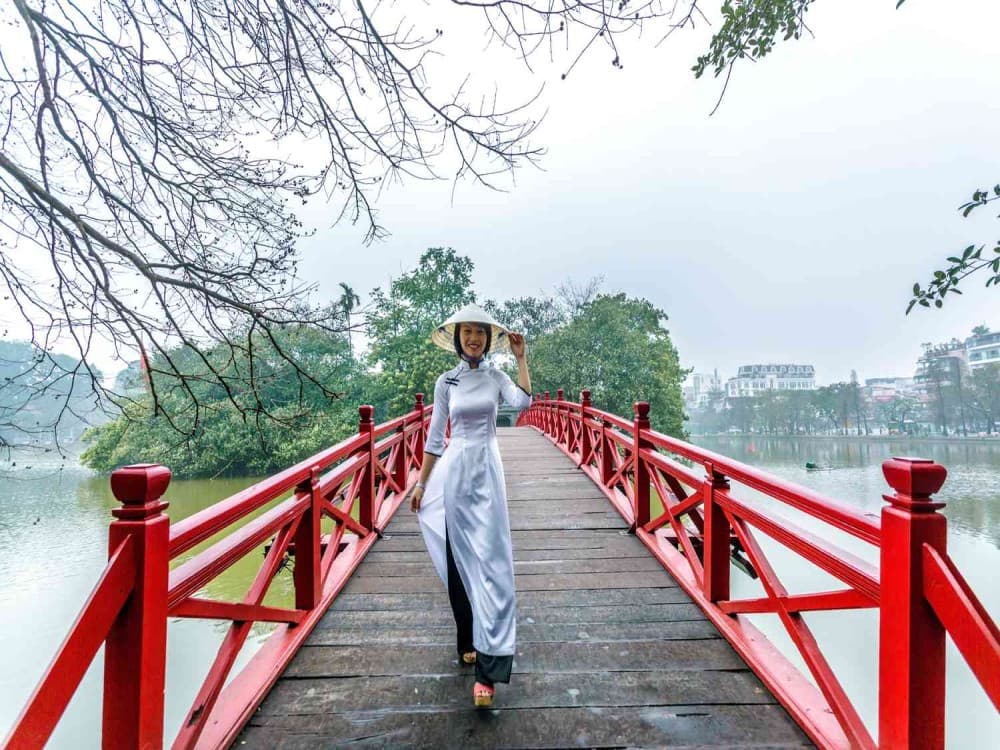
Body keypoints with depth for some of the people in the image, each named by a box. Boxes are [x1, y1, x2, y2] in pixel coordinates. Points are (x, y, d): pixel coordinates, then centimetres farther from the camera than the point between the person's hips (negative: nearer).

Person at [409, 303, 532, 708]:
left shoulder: (496, 376, 4)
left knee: (491, 561, -6)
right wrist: (421, 484, 8)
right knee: (457, 560, 9)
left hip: (487, 470, -1)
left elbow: (522, 401, -17)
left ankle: (488, 669, -2)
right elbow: (435, 436, 8)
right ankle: (467, 641, 31)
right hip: (453, 470, 1)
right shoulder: (446, 381, 5)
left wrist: (520, 357, -10)